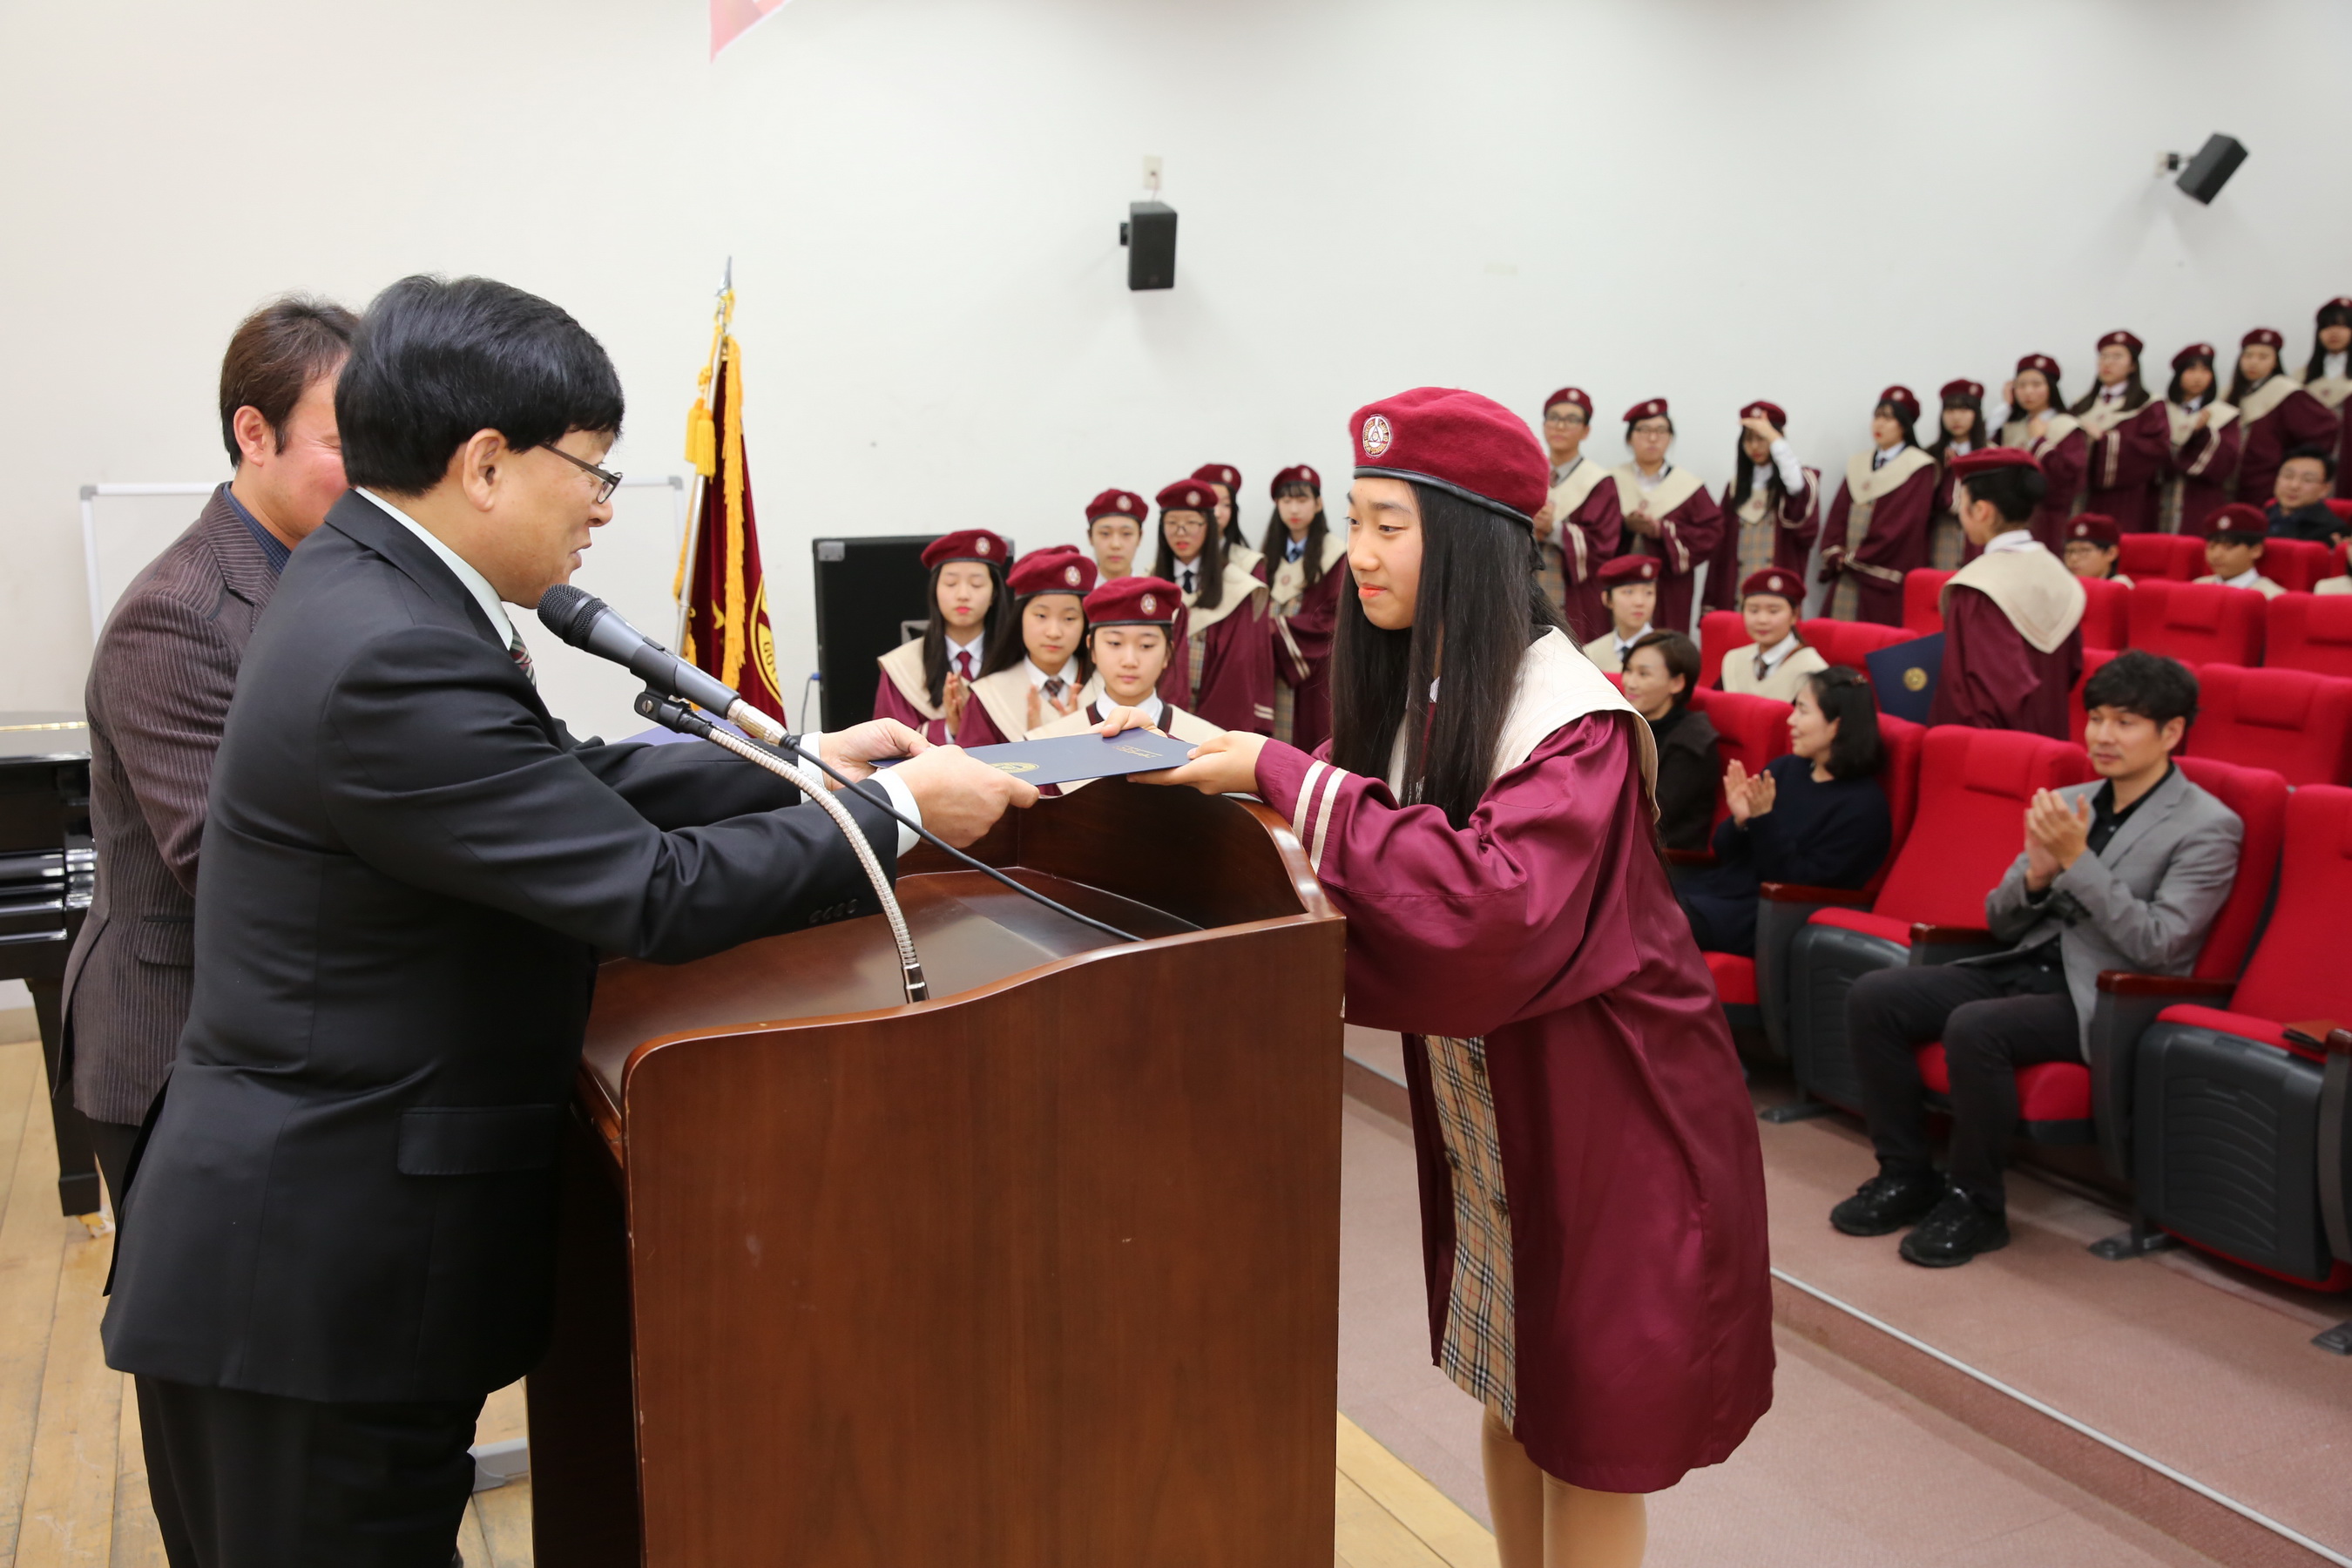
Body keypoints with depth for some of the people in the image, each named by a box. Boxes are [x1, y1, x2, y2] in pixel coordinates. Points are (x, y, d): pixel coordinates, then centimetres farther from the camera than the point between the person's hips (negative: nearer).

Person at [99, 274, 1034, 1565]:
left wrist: (795, 766, 8)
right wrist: (899, 812, -14)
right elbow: (656, 894, -26)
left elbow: (564, 788, 11)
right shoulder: (390, 661, -26)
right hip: (317, 1282, -9)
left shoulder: (364, 581, 5)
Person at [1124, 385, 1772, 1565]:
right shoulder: (1406, 683, 0)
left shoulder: (1570, 715, -24)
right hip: (1478, 1094, 7)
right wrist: (1208, 760, -10)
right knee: (1506, 1382, 20)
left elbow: (1496, 903, -38)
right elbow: (1340, 835, 6)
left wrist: (1286, 776, -34)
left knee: (1589, 1418, 7)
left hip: (1601, 1102, -7)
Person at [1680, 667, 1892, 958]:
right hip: (1715, 889, 7)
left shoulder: (1863, 806, -7)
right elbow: (1723, 852, 14)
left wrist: (1763, 820, -21)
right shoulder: (1783, 769, 13)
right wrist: (1740, 820, -8)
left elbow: (1801, 883, -13)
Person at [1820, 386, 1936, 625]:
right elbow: (1839, 514, 12)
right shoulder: (1858, 464, 17)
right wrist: (1835, 554, -5)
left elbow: (1905, 523, -11)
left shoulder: (1919, 467, -2)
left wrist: (1855, 559, -11)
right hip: (1846, 576, 5)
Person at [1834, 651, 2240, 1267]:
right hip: (2025, 966, 7)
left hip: (2100, 998, -7)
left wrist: (2077, 860, -19)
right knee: (1872, 996, -12)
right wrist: (2036, 874, -8)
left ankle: (1977, 1204, -13)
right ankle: (1906, 1174, 0)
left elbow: (2158, 945, -15)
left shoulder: (2208, 827, -4)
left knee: (1974, 1027, -33)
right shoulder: (2068, 803, 14)